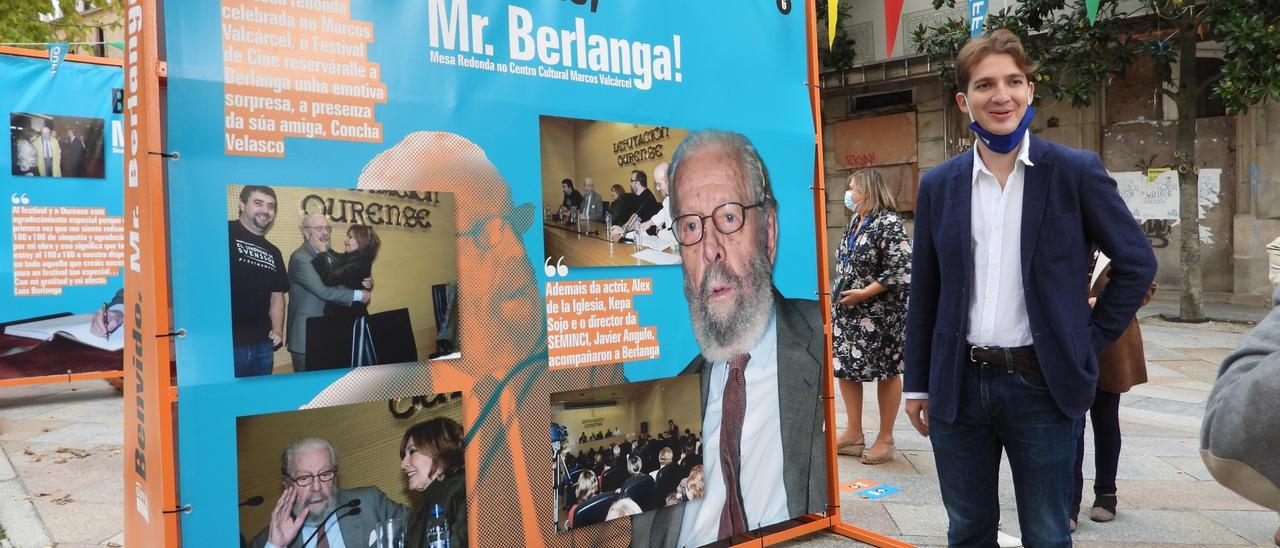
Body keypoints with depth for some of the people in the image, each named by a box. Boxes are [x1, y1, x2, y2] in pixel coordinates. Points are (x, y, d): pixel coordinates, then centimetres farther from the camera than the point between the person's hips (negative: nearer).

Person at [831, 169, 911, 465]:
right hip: (847, 311, 9)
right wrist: (842, 293, 8)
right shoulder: (855, 221, 10)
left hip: (879, 314, -8)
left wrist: (864, 293, -19)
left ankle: (885, 438, 16)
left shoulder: (888, 223, -15)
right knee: (845, 368, 11)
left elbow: (902, 271, -21)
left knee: (886, 372, 5)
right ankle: (854, 433, 23)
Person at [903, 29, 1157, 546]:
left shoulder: (1076, 171, -3)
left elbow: (1137, 262, 4)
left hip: (1042, 385, -2)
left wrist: (1089, 342, -1)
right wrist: (917, 384, 8)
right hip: (958, 387, 3)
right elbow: (924, 293, 8)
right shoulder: (938, 185, 4)